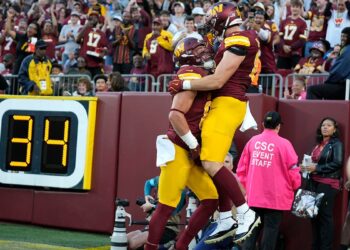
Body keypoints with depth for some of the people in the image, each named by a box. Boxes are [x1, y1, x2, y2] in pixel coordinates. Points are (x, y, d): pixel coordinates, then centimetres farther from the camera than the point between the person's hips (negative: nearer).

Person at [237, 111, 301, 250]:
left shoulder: (252, 141, 2)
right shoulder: (284, 144, -10)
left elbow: (242, 168, 7)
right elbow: (293, 170, -6)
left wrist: (246, 186, 20)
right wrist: (295, 186, 13)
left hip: (254, 196, 4)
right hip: (275, 197, -4)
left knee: (252, 232, 12)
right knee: (270, 231, 2)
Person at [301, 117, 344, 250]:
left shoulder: (337, 144, -4)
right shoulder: (319, 144, 18)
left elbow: (338, 163, -15)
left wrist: (317, 168, -15)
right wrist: (307, 167, 3)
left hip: (328, 184, -7)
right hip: (314, 183, 7)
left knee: (325, 216, -7)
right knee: (315, 215, 9)